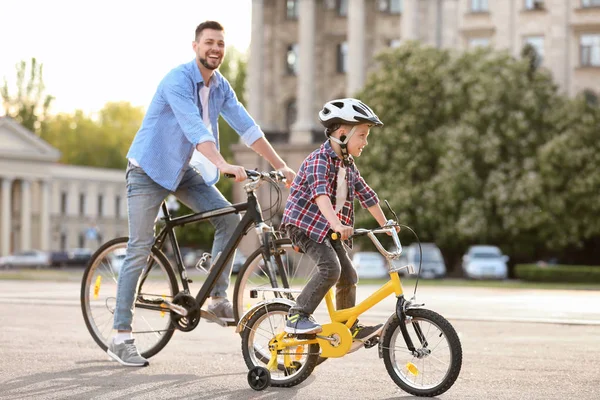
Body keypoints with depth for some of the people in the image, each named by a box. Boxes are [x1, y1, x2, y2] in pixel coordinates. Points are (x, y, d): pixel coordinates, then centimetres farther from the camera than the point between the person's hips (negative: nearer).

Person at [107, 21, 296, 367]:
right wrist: (223, 165, -48)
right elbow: (193, 127, -36)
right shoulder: (177, 81, -23)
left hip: (185, 170, 7)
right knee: (141, 250, -6)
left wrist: (281, 166, -7)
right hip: (150, 169, -7)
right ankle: (121, 337, -2)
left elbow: (246, 127, 0)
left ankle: (219, 298, 1)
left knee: (229, 218, -10)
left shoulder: (221, 87, 1)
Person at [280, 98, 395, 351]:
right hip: (304, 223, -8)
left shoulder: (348, 166, 9)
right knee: (330, 268, -26)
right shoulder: (320, 160, -19)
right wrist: (337, 224, -49)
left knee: (348, 276, 5)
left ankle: (350, 330, 17)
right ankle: (297, 317, -20)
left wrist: (385, 224, 24)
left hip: (328, 228, 8)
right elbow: (320, 193, -35)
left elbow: (367, 195, 20)